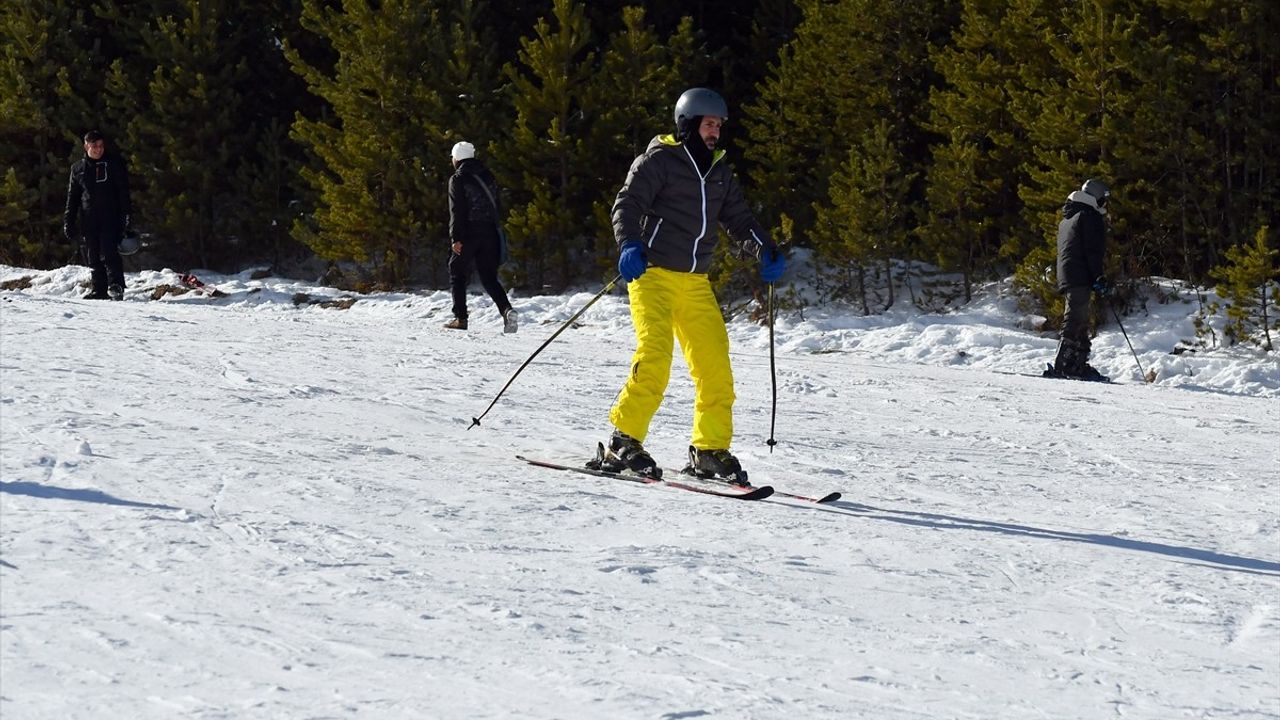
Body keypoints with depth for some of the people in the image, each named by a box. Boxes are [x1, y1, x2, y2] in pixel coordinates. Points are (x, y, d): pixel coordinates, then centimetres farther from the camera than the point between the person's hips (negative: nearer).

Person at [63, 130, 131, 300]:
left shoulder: (114, 163, 4)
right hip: (88, 220, 4)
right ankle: (100, 290, 9)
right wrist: (68, 221, 11)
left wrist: (125, 214, -7)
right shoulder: (78, 168, 13)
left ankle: (116, 286, -19)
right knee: (93, 257, 4)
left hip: (111, 217, -4)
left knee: (109, 252, -17)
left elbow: (123, 190, 2)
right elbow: (72, 197, 17)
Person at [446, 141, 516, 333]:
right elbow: (496, 206, 16)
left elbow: (456, 211, -12)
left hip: (468, 233, -5)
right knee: (489, 277, 6)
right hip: (489, 234, 5)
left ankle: (460, 318, 5)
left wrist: (455, 238, -15)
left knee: (457, 273, 10)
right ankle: (507, 309, -17)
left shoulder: (457, 179, -5)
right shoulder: (488, 176, 15)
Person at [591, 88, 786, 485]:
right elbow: (627, 205, -10)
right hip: (653, 273, -7)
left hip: (695, 281, 7)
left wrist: (765, 251, 2)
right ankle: (622, 443, -15)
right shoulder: (658, 160, -2)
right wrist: (630, 245, -29)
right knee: (655, 355, -21)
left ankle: (710, 449, 10)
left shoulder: (719, 171, 18)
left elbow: (738, 217, 20)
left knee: (715, 365, 0)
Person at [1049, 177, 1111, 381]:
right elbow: (1094, 251, -14)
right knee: (1076, 320, -12)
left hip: (1066, 277, 10)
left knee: (1080, 322, 13)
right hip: (1081, 278, -10)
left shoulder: (1067, 219, 24)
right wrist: (1100, 278, -14)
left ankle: (1079, 365, 11)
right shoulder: (1090, 217, -6)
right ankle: (1062, 366, -19)